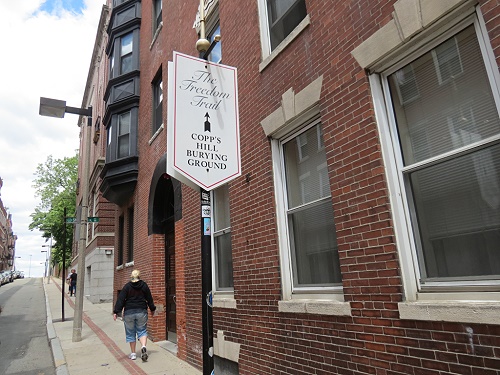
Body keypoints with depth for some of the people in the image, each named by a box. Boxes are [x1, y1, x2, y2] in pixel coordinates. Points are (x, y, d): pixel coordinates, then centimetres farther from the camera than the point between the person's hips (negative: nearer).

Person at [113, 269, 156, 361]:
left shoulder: (127, 286, -4)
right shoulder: (144, 285, 1)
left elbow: (120, 299, -8)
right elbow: (149, 298, 8)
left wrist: (116, 312, -5)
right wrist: (152, 309, 20)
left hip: (129, 312, -1)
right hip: (142, 311, 1)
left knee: (131, 333, 11)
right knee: (142, 331, 9)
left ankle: (133, 354, 17)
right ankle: (143, 347, -15)